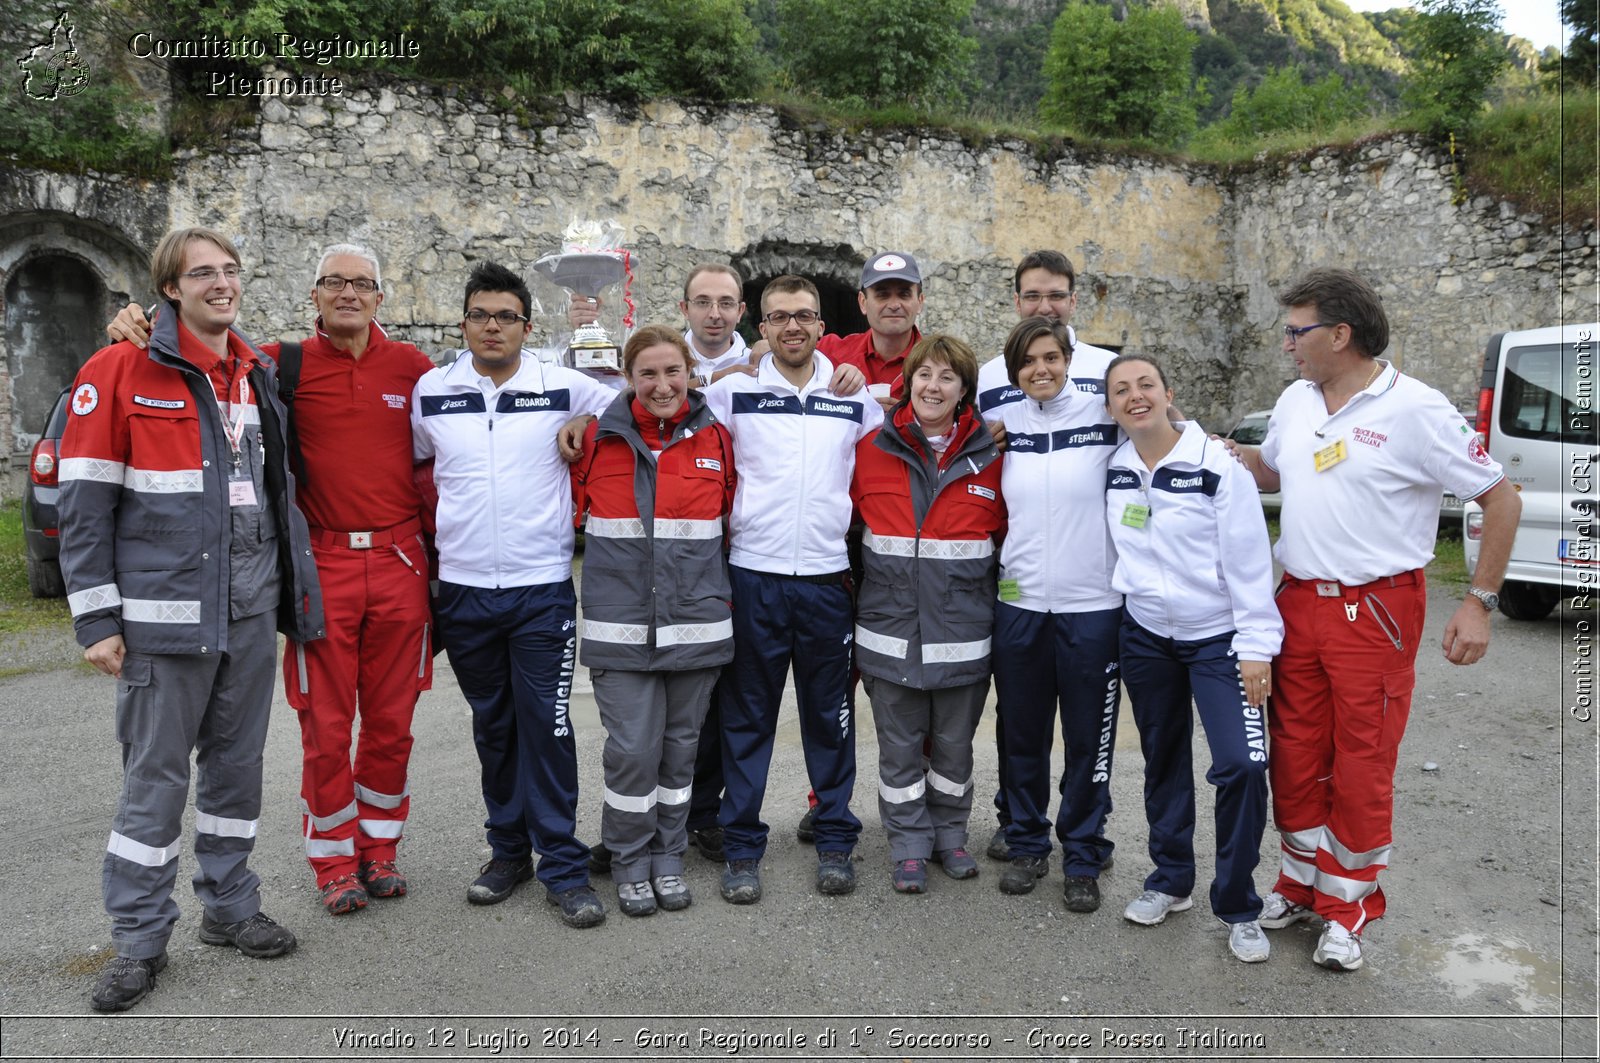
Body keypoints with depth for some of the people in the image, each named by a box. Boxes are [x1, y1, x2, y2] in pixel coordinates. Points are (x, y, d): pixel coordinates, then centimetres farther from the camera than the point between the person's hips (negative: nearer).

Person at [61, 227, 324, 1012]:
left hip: (252, 608, 5)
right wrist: (96, 618, -10)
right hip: (165, 614, -5)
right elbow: (84, 504, -7)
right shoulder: (122, 372, -6)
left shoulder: (257, 377, 11)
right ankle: (139, 939, 18)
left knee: (237, 762, 14)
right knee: (155, 776, 3)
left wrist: (294, 585, 15)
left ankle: (229, 904, 30)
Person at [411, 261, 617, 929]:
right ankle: (508, 850, 27)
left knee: (547, 724, -2)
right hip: (463, 590, 2)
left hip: (543, 588, -2)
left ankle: (562, 866, 9)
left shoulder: (565, 389, -1)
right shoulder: (430, 393, 5)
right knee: (492, 724, 12)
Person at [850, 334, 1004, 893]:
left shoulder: (989, 456, 1)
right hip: (891, 624, 0)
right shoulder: (873, 449, 0)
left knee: (954, 741, 13)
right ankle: (909, 845, 24)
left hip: (962, 628, 0)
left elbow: (1003, 533, 9)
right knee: (899, 742, 9)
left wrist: (976, 586, 5)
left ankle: (950, 833, 33)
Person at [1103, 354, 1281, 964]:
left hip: (1217, 638, -4)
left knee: (1241, 765, -14)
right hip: (1145, 636, 5)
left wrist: (1256, 647, -14)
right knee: (1163, 760, 14)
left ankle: (1238, 907, 4)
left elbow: (1249, 564, -13)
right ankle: (1171, 880, 32)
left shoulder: (1218, 467, -14)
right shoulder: (1114, 472, 1)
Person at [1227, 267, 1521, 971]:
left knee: (1362, 766, 5)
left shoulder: (1415, 410, -12)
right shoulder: (1296, 401, 7)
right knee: (1295, 755, 13)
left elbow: (1500, 499, -7)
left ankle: (1346, 907, 21)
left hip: (1376, 611, -5)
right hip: (1297, 602, 6)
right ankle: (1302, 883, 31)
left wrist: (1479, 601, -10)